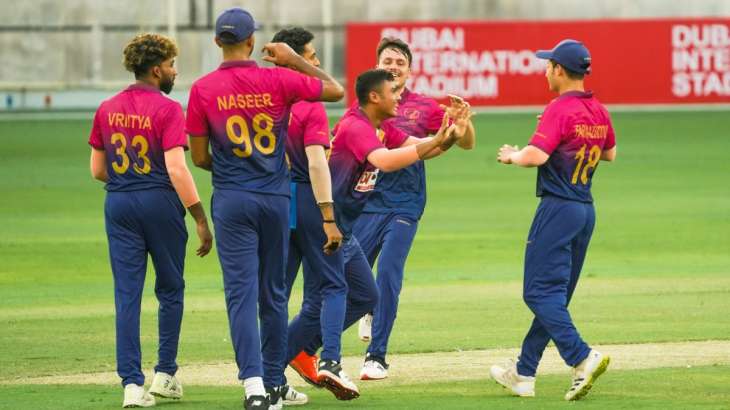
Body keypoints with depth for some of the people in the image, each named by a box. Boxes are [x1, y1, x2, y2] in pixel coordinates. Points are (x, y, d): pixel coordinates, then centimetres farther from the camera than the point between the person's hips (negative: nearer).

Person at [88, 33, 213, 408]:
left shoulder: (107, 109, 6)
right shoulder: (167, 110, -10)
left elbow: (97, 170, 10)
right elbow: (176, 169, -18)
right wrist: (200, 219, -16)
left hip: (118, 206, 4)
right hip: (160, 203, -4)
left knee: (127, 293, 2)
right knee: (170, 289, 13)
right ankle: (165, 374, 16)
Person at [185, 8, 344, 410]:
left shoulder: (203, 89, -6)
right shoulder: (278, 80, -5)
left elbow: (199, 157, -1)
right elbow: (335, 90, 7)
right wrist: (295, 60, 14)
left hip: (232, 201, -2)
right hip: (276, 198, 2)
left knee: (241, 292, -5)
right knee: (274, 293, 13)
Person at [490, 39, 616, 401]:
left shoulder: (559, 109, -15)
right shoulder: (599, 111, 10)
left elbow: (536, 156, -26)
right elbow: (610, 153, 25)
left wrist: (512, 156, -6)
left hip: (557, 207, -9)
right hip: (586, 209, 9)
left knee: (540, 293, -7)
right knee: (554, 295, 13)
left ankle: (582, 358, -24)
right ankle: (524, 374, 21)